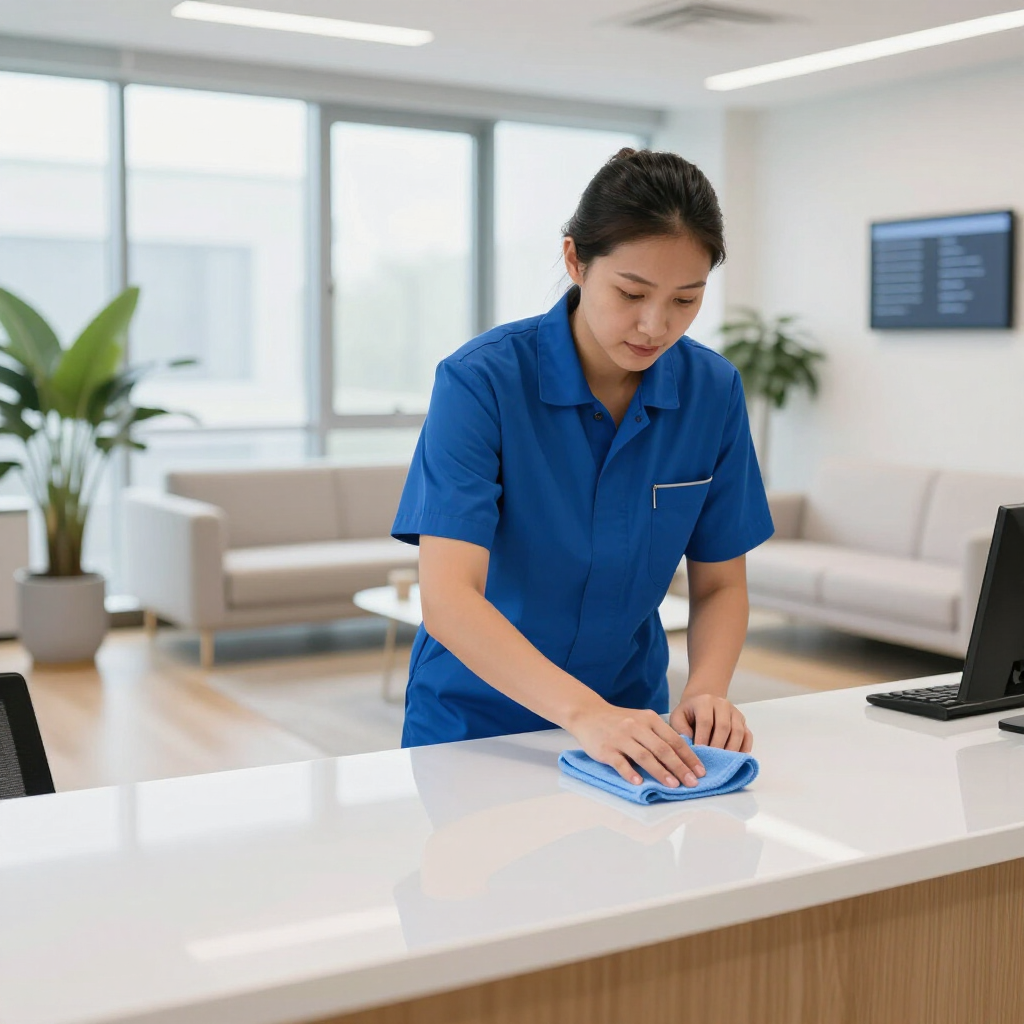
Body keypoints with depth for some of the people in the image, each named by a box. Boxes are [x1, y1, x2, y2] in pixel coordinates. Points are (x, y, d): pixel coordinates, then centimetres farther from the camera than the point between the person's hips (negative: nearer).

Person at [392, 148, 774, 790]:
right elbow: (448, 598, -26)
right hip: (476, 723, -2)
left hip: (629, 724, 2)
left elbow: (720, 585, 2)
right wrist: (584, 712, -38)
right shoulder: (482, 380, -18)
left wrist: (706, 692, -17)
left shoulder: (713, 391, -5)